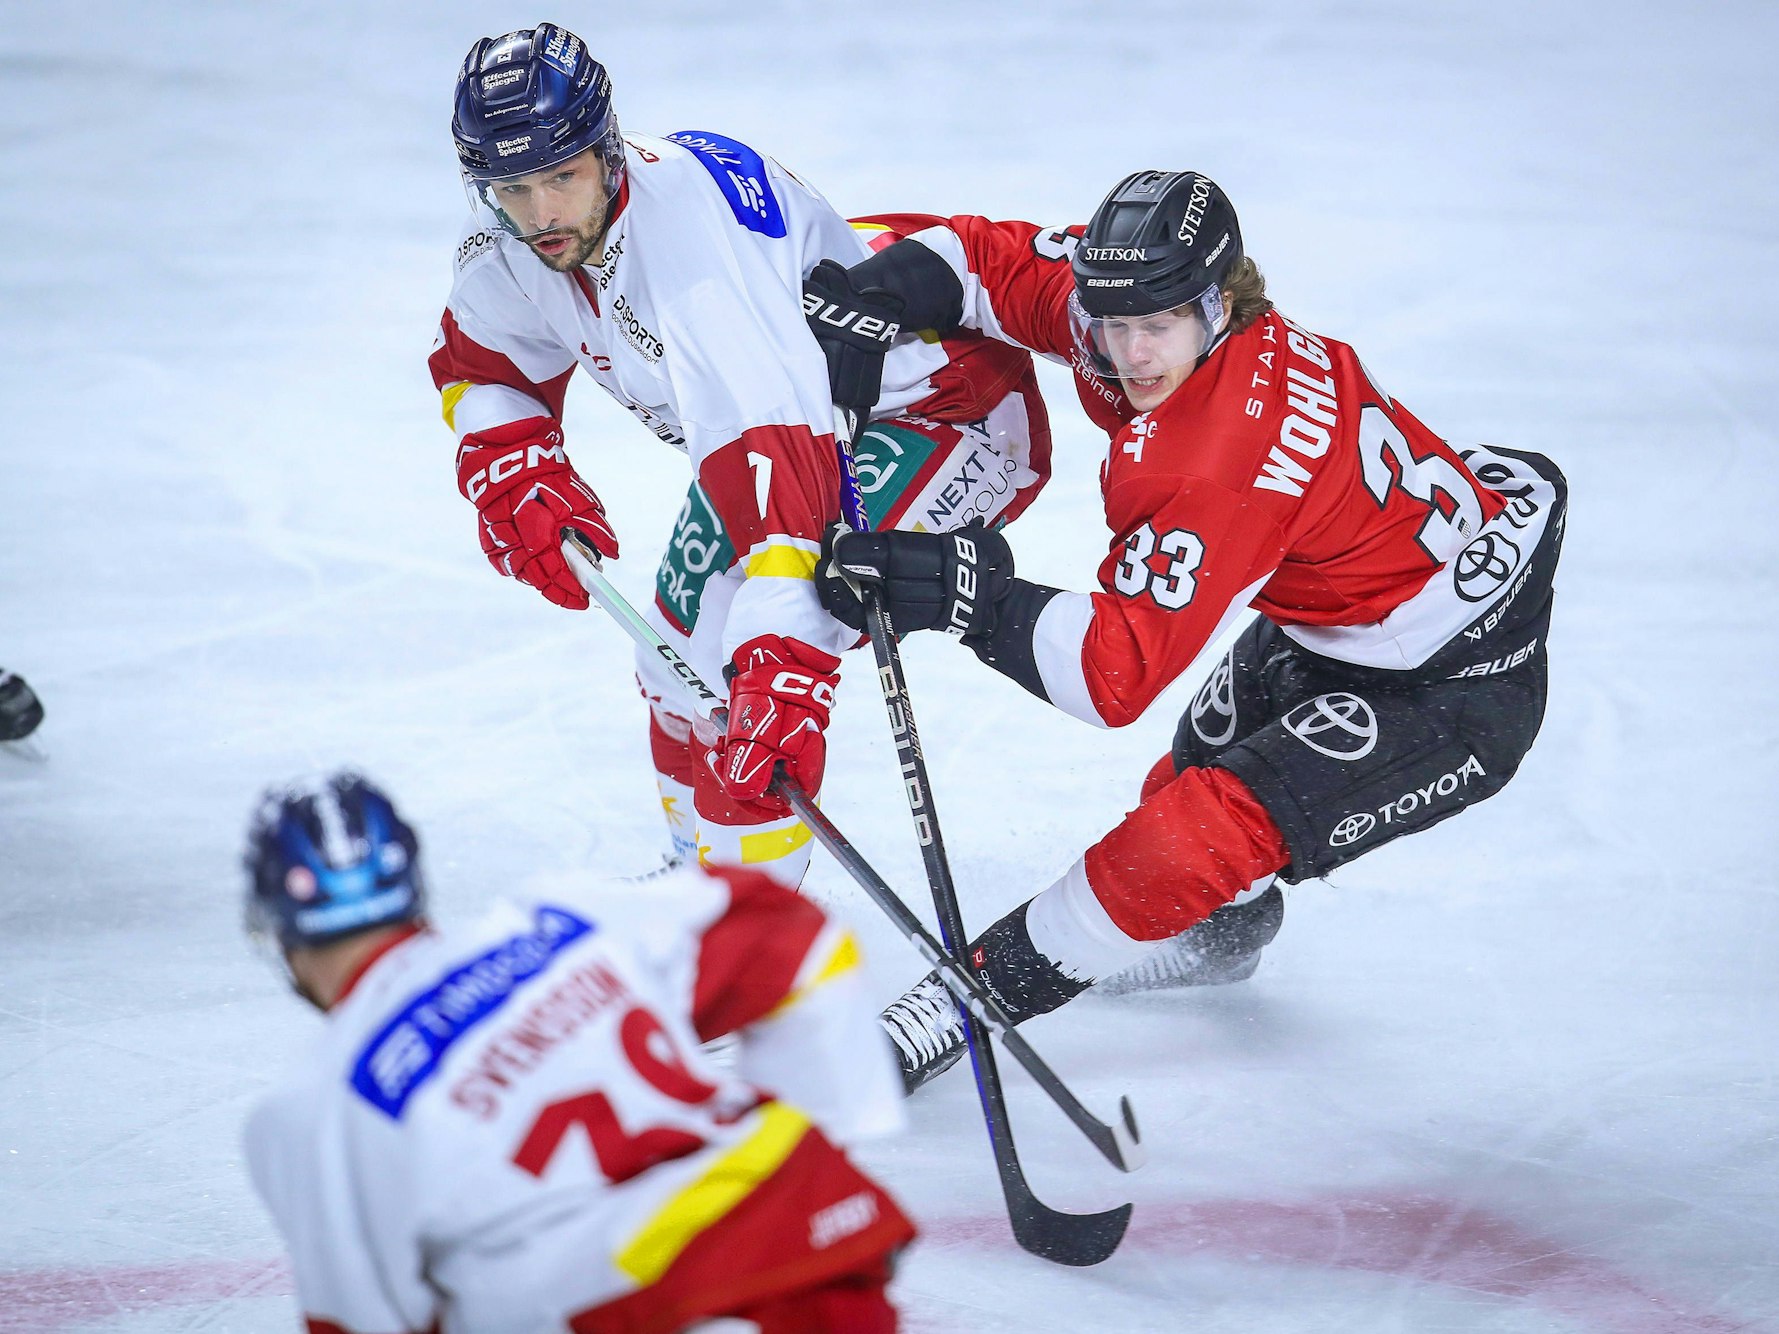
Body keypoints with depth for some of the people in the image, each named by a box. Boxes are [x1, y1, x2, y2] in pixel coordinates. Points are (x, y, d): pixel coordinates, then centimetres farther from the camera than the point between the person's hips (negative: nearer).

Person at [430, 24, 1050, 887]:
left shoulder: (695, 225, -37)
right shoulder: (509, 240, -12)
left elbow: (772, 459, -46)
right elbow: (478, 363, 10)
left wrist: (782, 666, -54)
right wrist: (511, 471, -12)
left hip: (948, 416, -9)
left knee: (743, 645, -25)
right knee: (677, 663, 14)